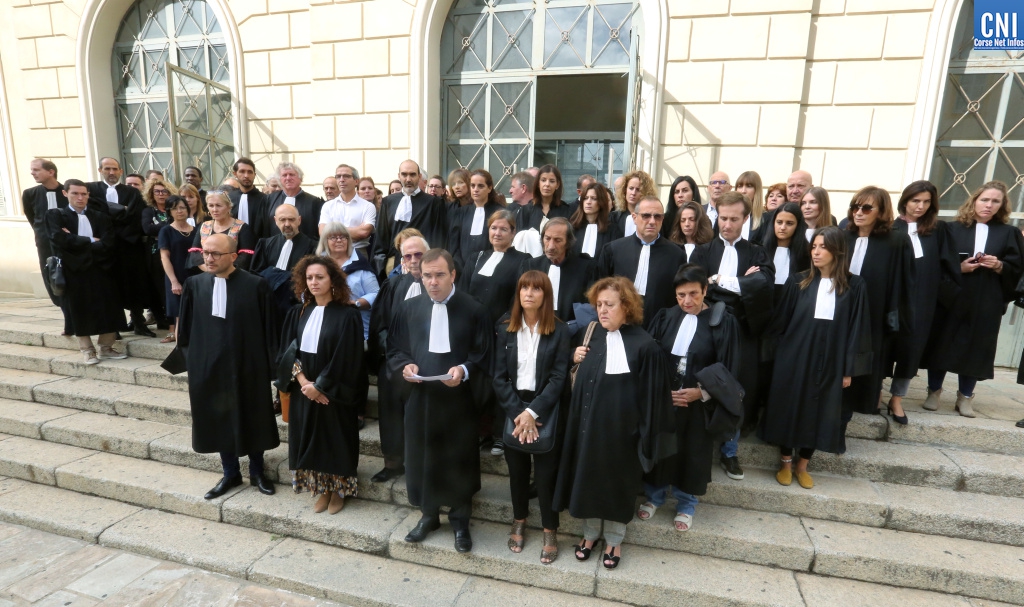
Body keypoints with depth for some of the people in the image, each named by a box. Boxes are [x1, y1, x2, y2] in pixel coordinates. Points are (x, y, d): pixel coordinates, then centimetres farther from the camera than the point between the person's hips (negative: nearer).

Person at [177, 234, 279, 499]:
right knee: (219, 420, 15)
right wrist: (190, 360, 7)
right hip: (209, 368, 3)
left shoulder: (256, 285, -12)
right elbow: (185, 328, 7)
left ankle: (257, 472, 32)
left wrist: (271, 365, -6)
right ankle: (230, 473, 35)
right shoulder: (194, 285, -1)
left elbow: (269, 328, -8)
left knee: (253, 420, 12)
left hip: (248, 367, -3)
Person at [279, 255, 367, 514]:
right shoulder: (298, 313, 3)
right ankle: (321, 490, 31)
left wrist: (319, 386, -14)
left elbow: (345, 358, -16)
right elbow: (288, 350, 1)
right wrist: (302, 381, -12)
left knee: (334, 439, 8)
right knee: (310, 439, 13)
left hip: (333, 393, -5)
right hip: (304, 391, 5)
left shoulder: (347, 315, -14)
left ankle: (338, 491, 28)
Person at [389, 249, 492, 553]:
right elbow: (395, 349, 9)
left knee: (459, 460, 10)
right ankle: (428, 514, 36)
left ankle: (460, 520, 31)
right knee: (421, 457, 14)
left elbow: (483, 355, -5)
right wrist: (405, 366, -12)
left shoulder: (473, 310, -8)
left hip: (459, 398, -3)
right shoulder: (408, 308, 3)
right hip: (419, 396, 3)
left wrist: (464, 370, -23)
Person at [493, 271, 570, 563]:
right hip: (513, 409, 2)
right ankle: (519, 521, 37)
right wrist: (518, 413, -12)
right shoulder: (504, 327, -2)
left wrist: (532, 412, -16)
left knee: (545, 472, 5)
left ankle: (550, 531, 26)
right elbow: (499, 375, -3)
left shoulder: (559, 330, -7)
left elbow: (559, 378, -9)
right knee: (517, 470, 14)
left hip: (546, 411, -2)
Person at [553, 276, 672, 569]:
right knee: (587, 478, 16)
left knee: (617, 483, 14)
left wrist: (646, 438, -9)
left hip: (620, 430, -4)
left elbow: (650, 395, -11)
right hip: (588, 424, 5)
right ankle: (590, 533, 39)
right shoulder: (591, 335, 1)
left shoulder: (644, 345, -15)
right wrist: (575, 360, -8)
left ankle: (614, 540, 37)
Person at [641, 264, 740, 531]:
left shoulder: (723, 323, -9)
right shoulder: (665, 318, -2)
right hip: (661, 397, 2)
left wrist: (701, 392, -19)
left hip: (699, 402, -2)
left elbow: (728, 369, -7)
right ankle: (654, 496, 36)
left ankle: (686, 505, 35)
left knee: (691, 453, 12)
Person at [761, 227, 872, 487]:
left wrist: (850, 368, -2)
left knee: (817, 413, 9)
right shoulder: (797, 282, -2)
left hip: (829, 362, 0)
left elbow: (857, 329, 0)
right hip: (794, 358, 0)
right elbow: (780, 321, 1)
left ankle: (802, 466, 27)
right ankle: (786, 463, 24)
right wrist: (777, 354, -1)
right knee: (789, 409, 6)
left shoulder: (854, 287, -2)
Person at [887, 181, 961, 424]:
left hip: (922, 299, 2)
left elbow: (947, 266, 8)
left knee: (911, 346, 4)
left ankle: (896, 399, 14)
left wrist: (949, 294, -3)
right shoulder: (890, 227, 1)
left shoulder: (939, 230, 10)